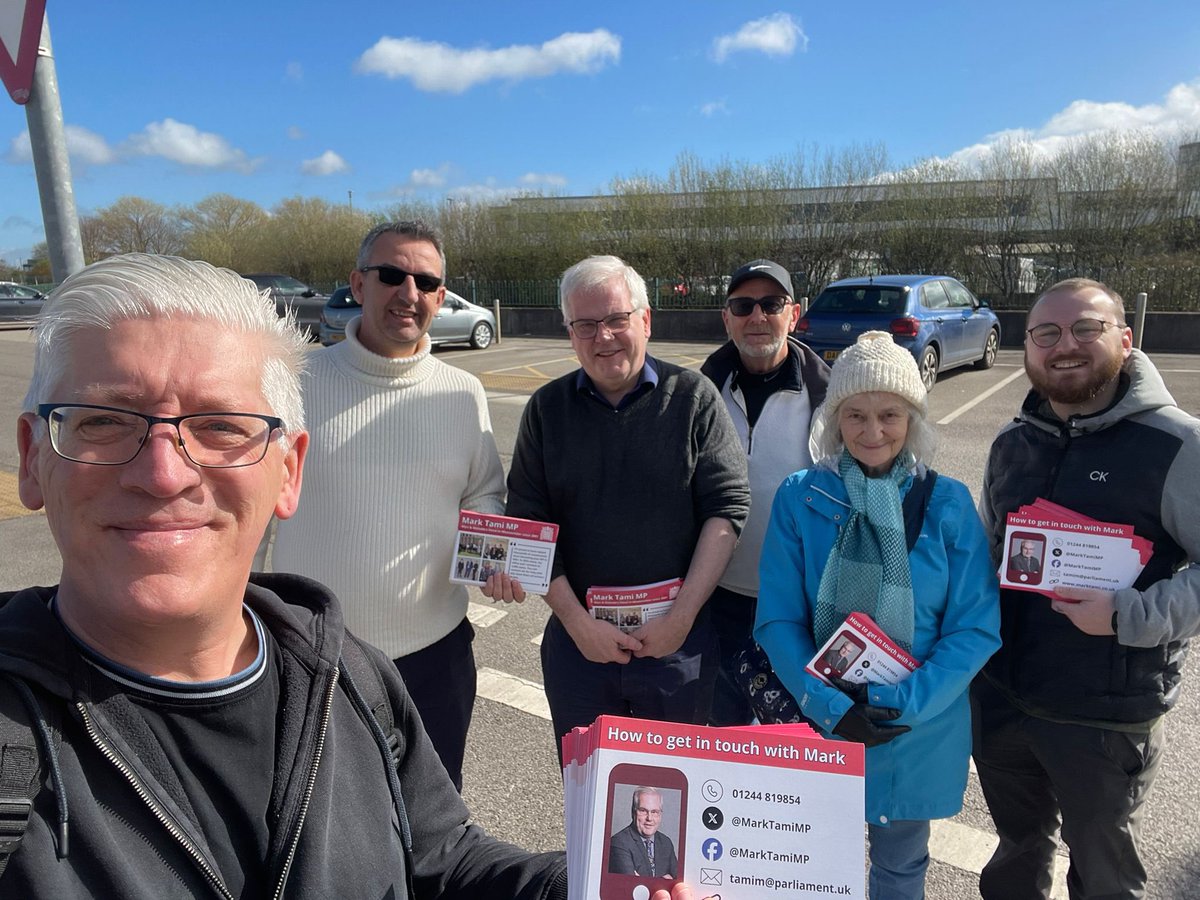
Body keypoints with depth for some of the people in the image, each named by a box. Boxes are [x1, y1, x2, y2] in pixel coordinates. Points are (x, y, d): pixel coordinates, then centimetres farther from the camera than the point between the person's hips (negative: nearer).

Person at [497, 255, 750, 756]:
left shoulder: (693, 398, -3)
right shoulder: (547, 408, 2)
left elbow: (728, 507, -6)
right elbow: (528, 526, 0)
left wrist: (682, 616, -11)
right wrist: (576, 621, -8)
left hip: (678, 640, -1)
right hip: (577, 640, 2)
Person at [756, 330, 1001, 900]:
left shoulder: (948, 503, -9)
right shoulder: (800, 498, -9)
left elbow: (977, 625, -8)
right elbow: (778, 620, -9)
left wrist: (908, 706, -18)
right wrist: (830, 705, -20)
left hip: (919, 732, 1)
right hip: (820, 724, 0)